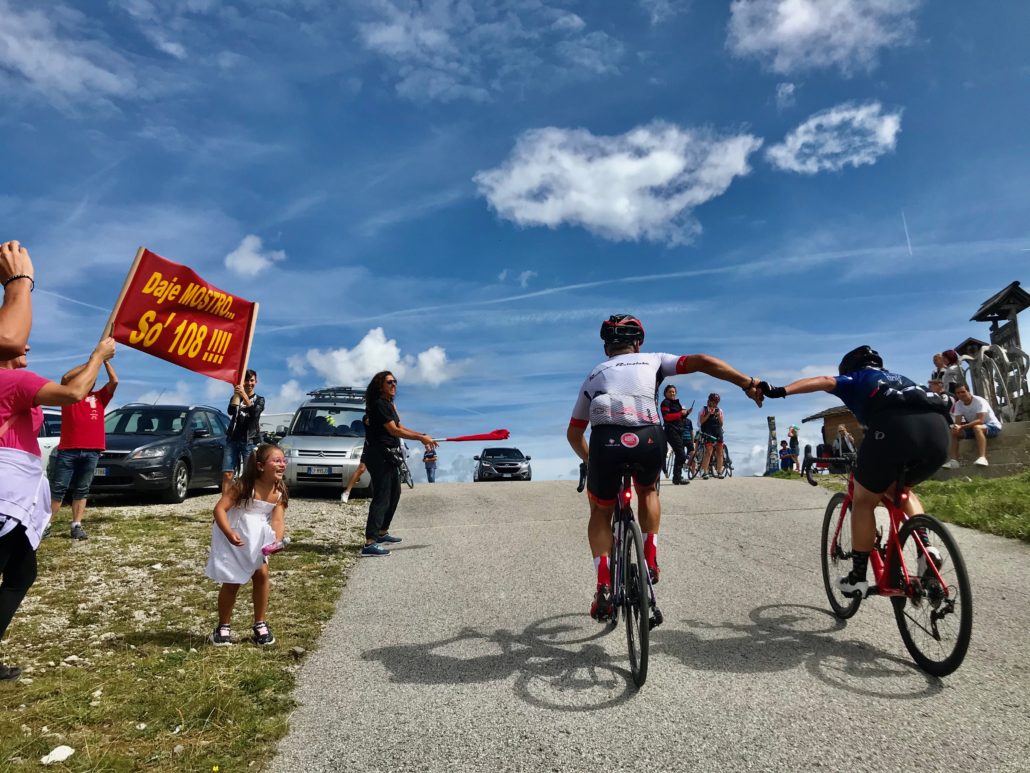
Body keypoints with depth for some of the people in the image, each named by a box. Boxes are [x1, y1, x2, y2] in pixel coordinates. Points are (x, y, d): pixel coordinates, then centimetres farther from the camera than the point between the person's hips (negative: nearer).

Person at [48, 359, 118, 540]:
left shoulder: (99, 397, 16)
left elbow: (114, 381, 5)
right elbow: (66, 378, -6)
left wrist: (104, 360, 6)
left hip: (92, 452, 2)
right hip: (68, 450, -2)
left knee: (81, 491, 6)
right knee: (58, 489, -1)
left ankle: (77, 526, 7)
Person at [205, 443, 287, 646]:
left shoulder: (279, 492, -9)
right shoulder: (243, 486, -22)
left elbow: (278, 520, -16)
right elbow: (220, 509, -26)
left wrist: (277, 540, -35)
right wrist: (229, 533, -40)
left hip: (257, 538, 4)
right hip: (234, 537, -4)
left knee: (261, 574, -4)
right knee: (232, 582, 2)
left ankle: (260, 625, 14)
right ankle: (224, 627, 24)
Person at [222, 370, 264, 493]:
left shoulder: (259, 399, 10)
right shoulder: (236, 398, 15)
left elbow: (254, 413, -13)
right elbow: (231, 412, -7)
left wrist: (245, 396, -25)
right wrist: (236, 394, -17)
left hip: (250, 441, -2)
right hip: (232, 439, 2)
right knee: (227, 474, -6)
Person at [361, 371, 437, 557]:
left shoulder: (388, 404, 15)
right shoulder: (379, 404, -15)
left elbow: (400, 427, 15)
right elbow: (393, 430, -20)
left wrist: (422, 437, 5)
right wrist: (420, 437, -18)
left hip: (388, 456, 10)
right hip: (379, 456, -10)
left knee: (394, 493, 20)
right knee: (381, 498, -13)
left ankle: (382, 533, 32)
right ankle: (370, 544, -14)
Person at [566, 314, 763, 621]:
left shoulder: (594, 375, 31)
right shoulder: (653, 360, 27)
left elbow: (574, 433, 32)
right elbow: (702, 361, 12)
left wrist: (591, 462, 46)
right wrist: (748, 383, 7)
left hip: (606, 441, 0)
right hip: (649, 440, 0)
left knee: (600, 512, 25)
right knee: (648, 492, 34)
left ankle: (604, 587, 11)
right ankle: (650, 562, 27)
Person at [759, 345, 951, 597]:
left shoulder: (854, 379, 25)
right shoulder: (900, 378, 41)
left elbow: (825, 381, 3)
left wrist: (780, 391, -10)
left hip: (896, 425, -5)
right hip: (938, 427, 6)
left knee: (863, 501, 13)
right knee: (898, 489, 32)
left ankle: (858, 578, 15)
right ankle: (925, 548, 13)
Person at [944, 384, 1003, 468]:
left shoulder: (979, 401, -21)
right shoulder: (958, 404, -3)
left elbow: (980, 420, -33)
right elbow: (958, 423, -10)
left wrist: (962, 427, -43)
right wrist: (956, 427, -35)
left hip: (992, 426, -6)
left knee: (976, 427, -38)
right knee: (954, 432, -14)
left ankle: (982, 458, -48)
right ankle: (954, 460, -19)